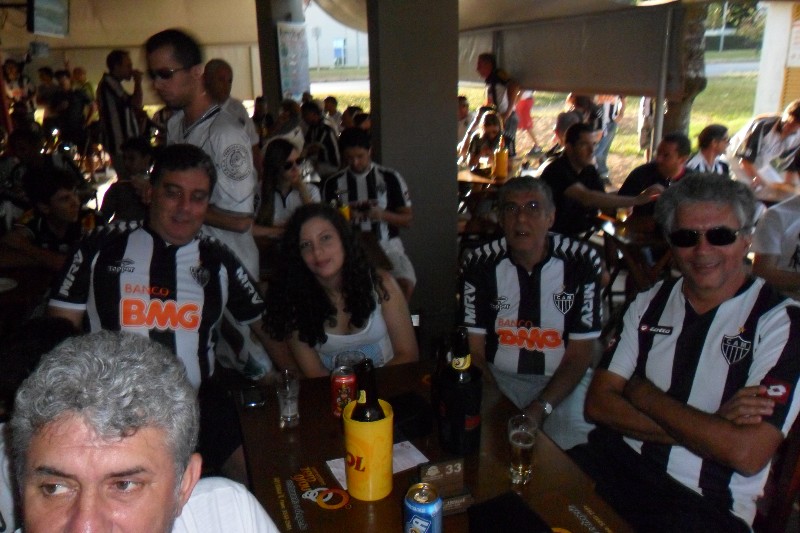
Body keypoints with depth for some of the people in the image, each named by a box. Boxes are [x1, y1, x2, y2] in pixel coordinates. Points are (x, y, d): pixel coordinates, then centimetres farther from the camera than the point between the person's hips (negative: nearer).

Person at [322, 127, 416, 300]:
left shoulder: (390, 178, 4)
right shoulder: (333, 184, 8)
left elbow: (408, 219, 6)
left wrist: (383, 215, -13)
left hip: (387, 245, 0)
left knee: (405, 283, -28)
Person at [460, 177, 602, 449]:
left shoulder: (582, 262, -7)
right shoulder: (480, 264, -6)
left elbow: (580, 352, -5)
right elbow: (474, 348, -3)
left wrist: (539, 409, -17)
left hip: (561, 380, 0)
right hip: (498, 377, 0)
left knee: (572, 438, -25)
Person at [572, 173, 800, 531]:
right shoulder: (650, 304, 7)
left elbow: (747, 454, -17)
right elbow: (598, 403, -1)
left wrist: (644, 394, -7)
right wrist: (707, 426, -13)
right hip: (618, 463, 3)